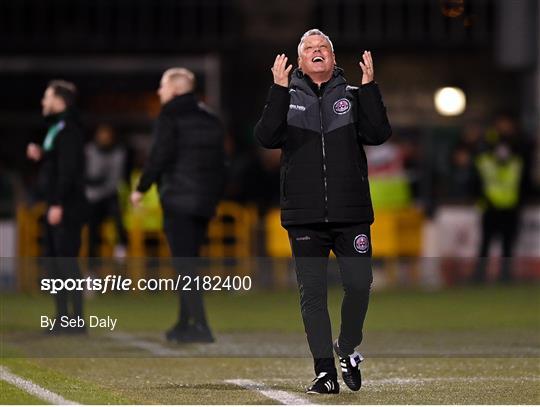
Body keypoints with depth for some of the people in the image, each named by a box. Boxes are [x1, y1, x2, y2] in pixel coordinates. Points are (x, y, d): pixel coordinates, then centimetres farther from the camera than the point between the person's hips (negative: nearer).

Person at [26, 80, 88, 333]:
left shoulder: (68, 129, -13)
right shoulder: (56, 128, 18)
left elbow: (68, 169, -20)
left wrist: (58, 204, -23)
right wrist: (40, 155, 6)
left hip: (67, 207, -10)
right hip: (58, 205, 10)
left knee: (66, 260, -10)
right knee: (54, 261, 12)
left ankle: (77, 320, -9)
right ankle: (63, 318, 16)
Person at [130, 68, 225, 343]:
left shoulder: (170, 116, -7)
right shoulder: (209, 118, 15)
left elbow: (160, 155, -14)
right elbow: (219, 161, 15)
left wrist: (141, 188, -5)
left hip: (178, 199, -7)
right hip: (205, 200, 7)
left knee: (184, 262, -7)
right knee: (189, 261, 16)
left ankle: (200, 325, -16)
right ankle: (184, 324, 20)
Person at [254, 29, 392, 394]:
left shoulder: (353, 97, 9)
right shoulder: (287, 99, 9)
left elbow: (379, 133, -7)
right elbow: (266, 137, -9)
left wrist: (369, 86, -15)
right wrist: (279, 90, -18)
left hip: (351, 215, 0)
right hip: (304, 217, 0)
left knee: (359, 285, -4)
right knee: (312, 294, 0)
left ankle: (348, 349, 21)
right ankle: (325, 371, 4)